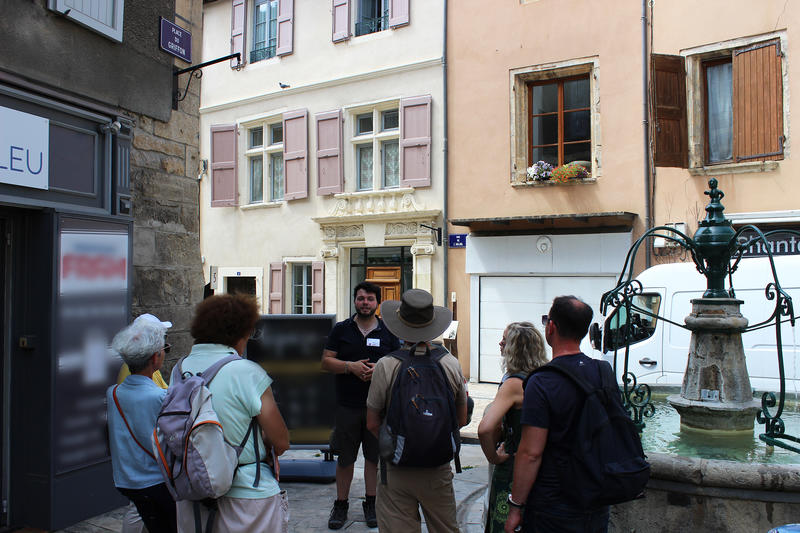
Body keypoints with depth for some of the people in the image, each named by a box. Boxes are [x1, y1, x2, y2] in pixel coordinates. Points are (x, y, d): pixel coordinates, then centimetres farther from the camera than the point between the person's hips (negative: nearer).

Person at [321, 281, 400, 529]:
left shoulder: (388, 332, 6)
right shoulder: (341, 329, 5)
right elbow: (326, 361, 2)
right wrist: (350, 366, -15)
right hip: (348, 404, 0)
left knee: (374, 456, 10)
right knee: (345, 457, 8)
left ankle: (370, 503, 25)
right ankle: (341, 505, 23)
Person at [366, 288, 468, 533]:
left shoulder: (386, 366, -14)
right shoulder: (451, 364, -6)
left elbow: (372, 424, -6)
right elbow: (461, 420, 5)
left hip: (396, 470, -2)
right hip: (438, 469, 3)